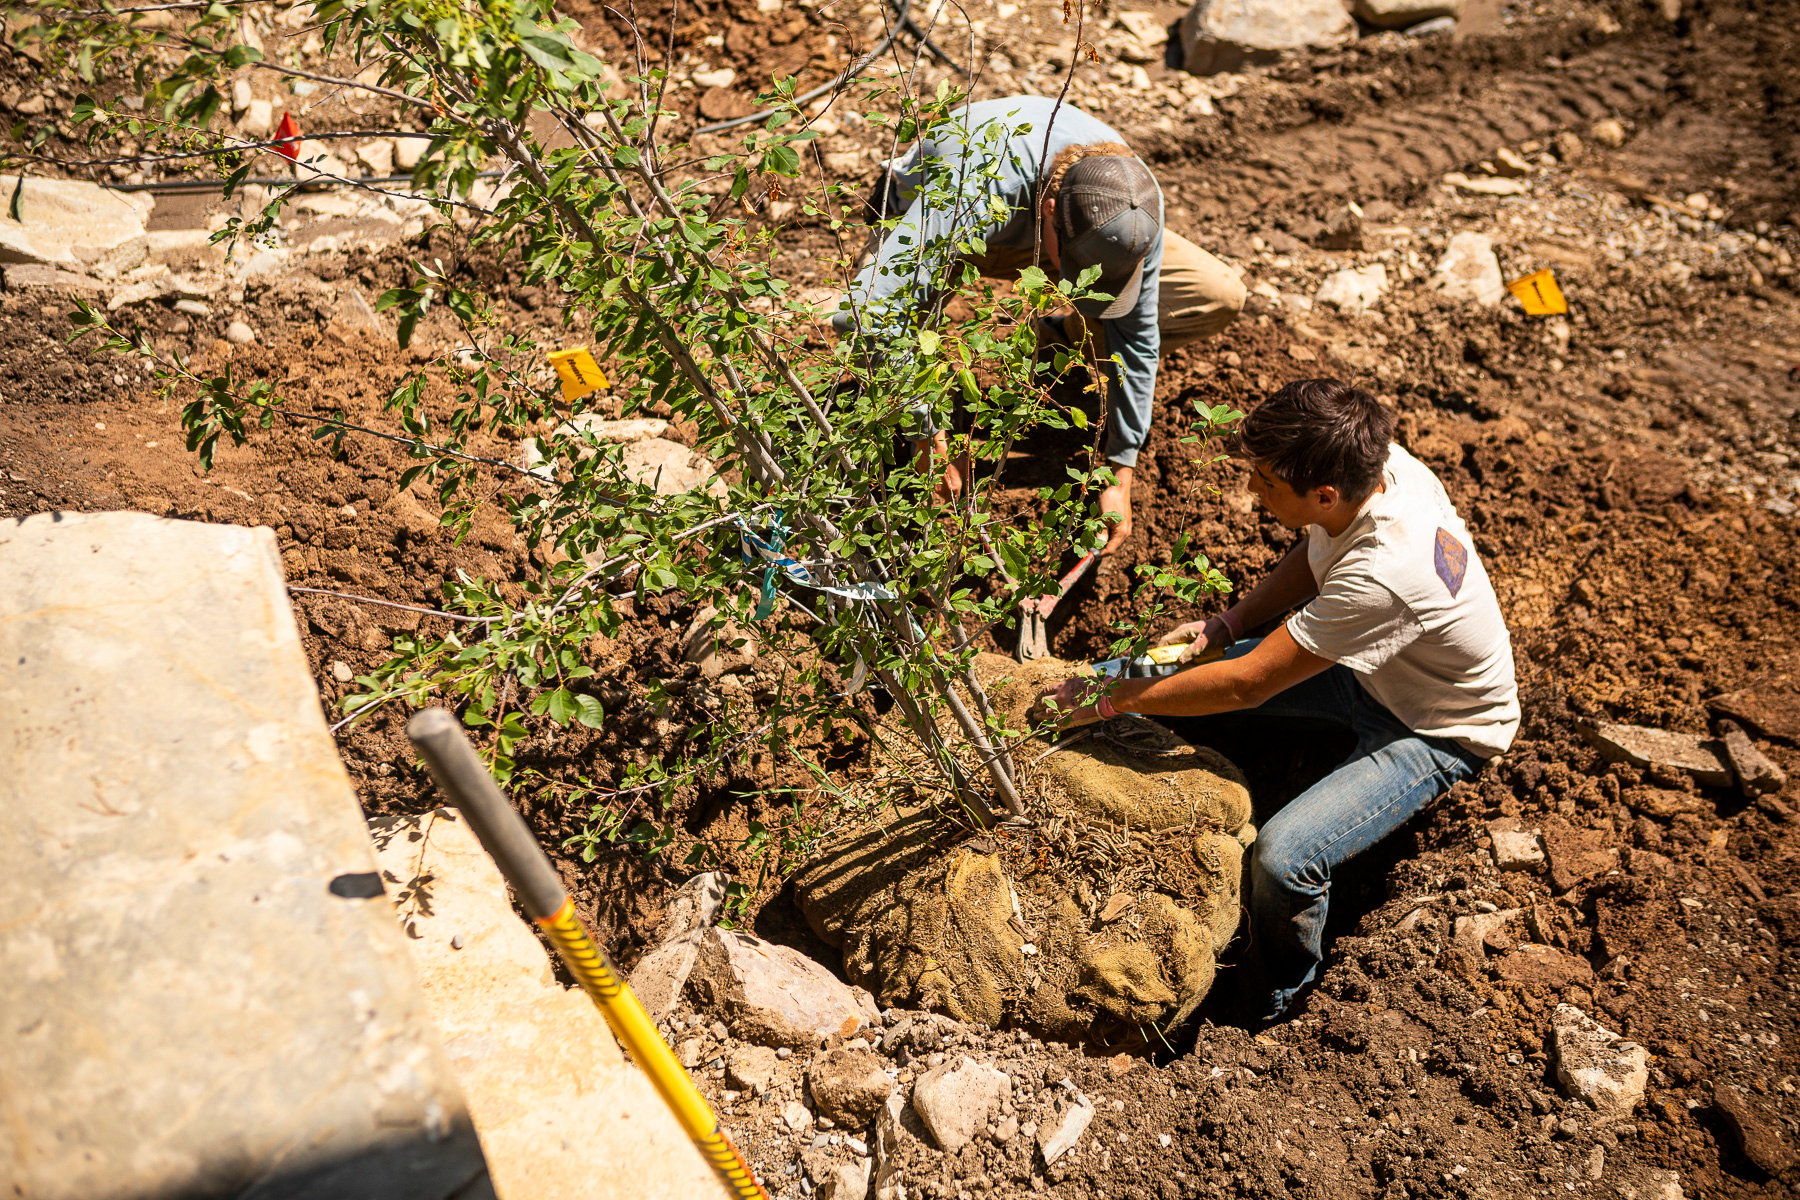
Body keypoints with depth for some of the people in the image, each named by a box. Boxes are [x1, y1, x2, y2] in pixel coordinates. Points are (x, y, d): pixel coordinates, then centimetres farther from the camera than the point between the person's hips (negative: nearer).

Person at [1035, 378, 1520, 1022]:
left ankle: (1263, 1006, 5)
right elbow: (1313, 556, 3)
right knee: (1180, 663, 1)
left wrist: (1116, 698, -23)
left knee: (1283, 856, -26)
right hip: (1373, 666, 8)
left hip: (1442, 731, -8)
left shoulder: (1383, 576, -42)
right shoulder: (1375, 464, -19)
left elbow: (1246, 685, -33)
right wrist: (1225, 624, -9)